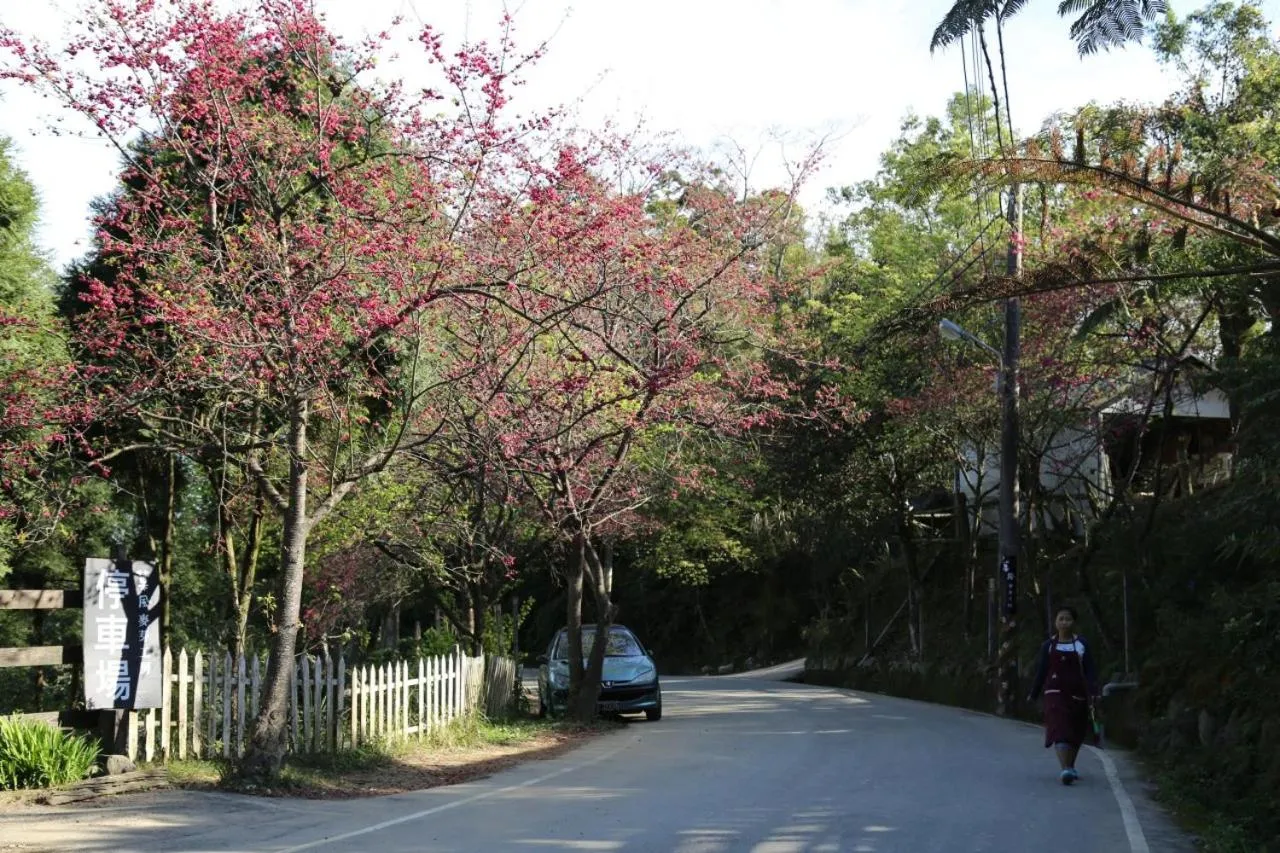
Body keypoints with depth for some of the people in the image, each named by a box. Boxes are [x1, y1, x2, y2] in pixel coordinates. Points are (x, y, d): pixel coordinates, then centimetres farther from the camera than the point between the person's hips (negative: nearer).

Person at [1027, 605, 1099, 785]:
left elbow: (1090, 671, -1)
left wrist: (1093, 692, -14)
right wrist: (1034, 694, 12)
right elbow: (1041, 671, 10)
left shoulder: (1081, 645, 3)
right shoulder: (1048, 645, 4)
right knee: (1060, 730, -18)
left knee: (1076, 732, 12)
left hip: (1077, 694, 1)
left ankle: (1070, 766, 32)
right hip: (1055, 694, -1)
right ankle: (1065, 769, -28)